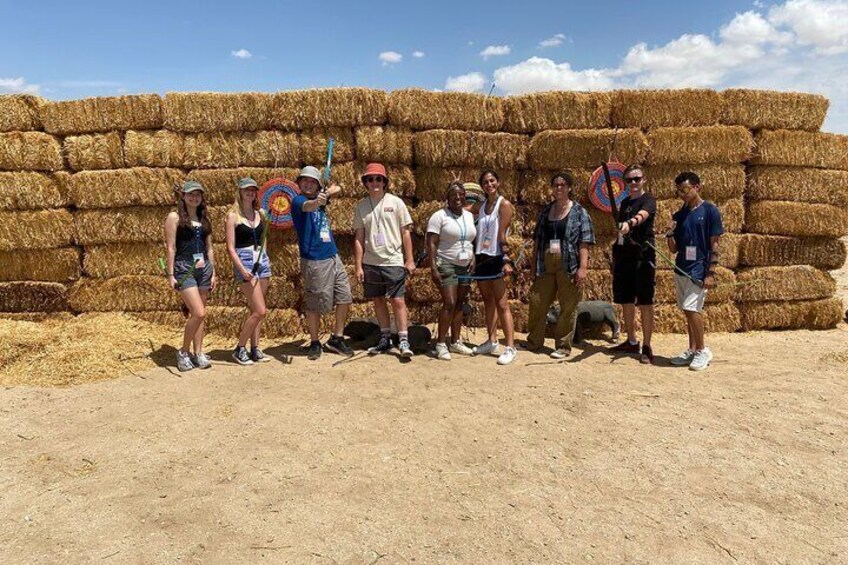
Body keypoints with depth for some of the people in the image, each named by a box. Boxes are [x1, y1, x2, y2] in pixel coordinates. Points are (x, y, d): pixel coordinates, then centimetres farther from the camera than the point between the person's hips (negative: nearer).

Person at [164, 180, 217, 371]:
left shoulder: (204, 219, 14)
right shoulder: (175, 217, -2)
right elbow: (170, 248, -6)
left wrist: (213, 273, 13)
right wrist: (171, 275, -10)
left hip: (203, 269, 5)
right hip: (184, 269, -5)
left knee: (198, 314, 7)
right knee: (198, 313, -13)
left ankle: (198, 353, 15)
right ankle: (183, 352, 5)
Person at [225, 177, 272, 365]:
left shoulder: (260, 214, 10)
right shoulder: (233, 216, -5)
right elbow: (230, 247, -9)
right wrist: (242, 270, -18)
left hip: (262, 261, 5)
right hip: (244, 262, -5)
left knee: (255, 311, 8)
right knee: (260, 311, -10)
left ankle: (255, 349, 16)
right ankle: (240, 349, 4)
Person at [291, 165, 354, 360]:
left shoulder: (319, 198, 12)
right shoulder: (298, 200, -8)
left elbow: (337, 188, 26)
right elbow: (307, 207, -32)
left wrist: (328, 192, 3)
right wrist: (317, 202, -55)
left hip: (333, 257, 7)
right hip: (314, 261, -7)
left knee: (345, 298, 7)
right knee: (315, 305, 2)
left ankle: (337, 339, 20)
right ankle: (314, 343, 18)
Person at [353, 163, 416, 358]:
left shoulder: (395, 202, 0)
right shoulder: (361, 206, 6)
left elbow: (405, 232, 2)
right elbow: (359, 238, 6)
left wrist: (410, 260, -3)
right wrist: (358, 266, 1)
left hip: (393, 261, -3)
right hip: (370, 263, 3)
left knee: (398, 300, -6)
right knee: (378, 300, 10)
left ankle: (403, 341, 1)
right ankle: (385, 338, 23)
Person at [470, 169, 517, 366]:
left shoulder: (504, 205, -5)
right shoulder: (480, 206, 13)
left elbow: (502, 235, -13)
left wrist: (507, 260, -19)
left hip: (496, 258, -6)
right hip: (480, 258, 6)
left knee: (502, 303, -9)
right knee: (488, 301, 13)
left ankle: (510, 347, -7)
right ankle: (492, 341, 23)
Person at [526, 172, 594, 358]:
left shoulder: (579, 213, 1)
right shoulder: (545, 212, 14)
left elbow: (584, 243, -6)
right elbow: (537, 241, 16)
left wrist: (583, 267, -15)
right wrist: (534, 266, 12)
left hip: (569, 268, -4)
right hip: (545, 266, 4)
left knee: (568, 308, 1)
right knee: (537, 303, 7)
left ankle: (563, 347, 12)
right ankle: (533, 342, 22)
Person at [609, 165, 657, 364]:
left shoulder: (648, 200, -5)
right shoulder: (624, 203, 17)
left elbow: (642, 216, -29)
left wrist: (630, 223, -50)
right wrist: (615, 256, 19)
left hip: (642, 257, -7)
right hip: (623, 257, 7)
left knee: (645, 303, -4)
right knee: (626, 302, 12)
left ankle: (646, 346, 2)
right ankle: (631, 342, 25)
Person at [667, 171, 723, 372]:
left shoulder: (709, 211, -6)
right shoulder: (679, 215, 11)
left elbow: (714, 244, -8)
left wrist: (711, 273, -14)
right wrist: (669, 234, -8)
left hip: (699, 270, -6)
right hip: (681, 269, 6)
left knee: (691, 309, -13)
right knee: (688, 310, 11)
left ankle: (702, 351, 2)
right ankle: (692, 350, 21)